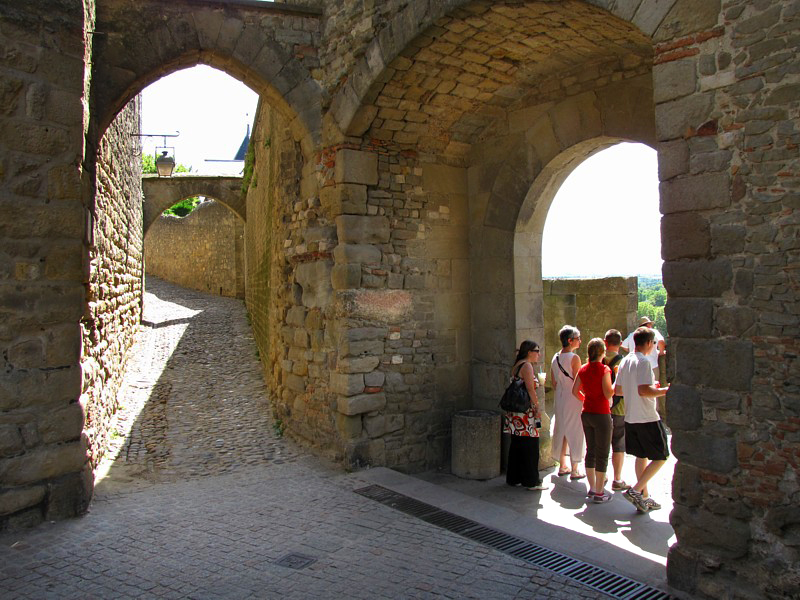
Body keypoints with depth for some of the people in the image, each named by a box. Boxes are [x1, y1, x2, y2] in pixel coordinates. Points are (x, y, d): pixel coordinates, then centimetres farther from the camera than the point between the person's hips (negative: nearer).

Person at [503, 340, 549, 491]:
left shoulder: (516, 365, 15)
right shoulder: (527, 366, -13)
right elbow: (530, 389, -17)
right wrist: (537, 407, -9)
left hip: (515, 413, 9)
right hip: (525, 413, -9)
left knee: (516, 446, 15)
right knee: (530, 447, -1)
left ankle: (513, 478, 22)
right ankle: (531, 481, 6)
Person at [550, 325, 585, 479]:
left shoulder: (555, 357, 6)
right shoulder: (574, 358, -15)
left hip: (560, 399, 7)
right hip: (574, 399, -7)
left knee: (561, 431, 14)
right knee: (575, 432, 1)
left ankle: (562, 466, 24)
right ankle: (574, 471, 7)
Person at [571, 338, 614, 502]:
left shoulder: (583, 369, 4)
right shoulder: (604, 370, -14)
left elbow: (575, 391, 8)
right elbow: (608, 394, -17)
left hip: (586, 414, 6)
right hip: (601, 414, -6)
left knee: (590, 451, 15)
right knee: (602, 454, 2)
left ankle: (592, 488, 24)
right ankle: (599, 493, 6)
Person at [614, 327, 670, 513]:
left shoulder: (624, 361, 9)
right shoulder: (643, 362, -17)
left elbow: (617, 390, 14)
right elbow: (644, 391, -27)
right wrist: (665, 390, -14)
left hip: (630, 418, 8)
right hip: (647, 419, -8)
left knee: (641, 456, 16)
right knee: (661, 457, 3)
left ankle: (644, 497, 21)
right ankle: (635, 490, -4)